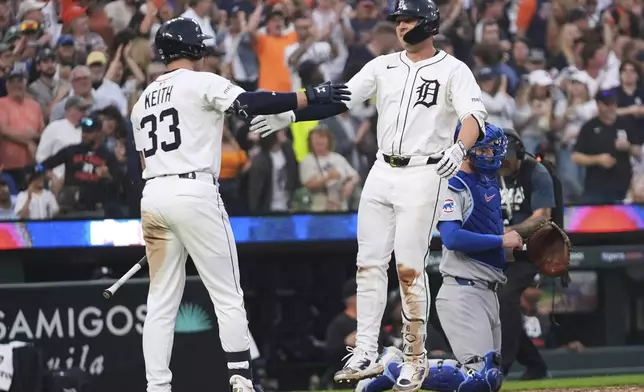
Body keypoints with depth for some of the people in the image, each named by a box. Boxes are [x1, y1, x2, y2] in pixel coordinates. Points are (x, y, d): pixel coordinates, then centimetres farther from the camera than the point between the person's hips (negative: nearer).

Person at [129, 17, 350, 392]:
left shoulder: (143, 100, 19)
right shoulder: (202, 83, -1)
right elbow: (250, 104, -16)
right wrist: (310, 96, -15)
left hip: (153, 196, 6)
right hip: (194, 193, -6)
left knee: (162, 303, 8)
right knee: (228, 297, 0)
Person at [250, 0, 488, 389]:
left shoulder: (453, 71, -5)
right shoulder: (383, 66, 11)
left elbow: (475, 115, -19)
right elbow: (339, 100, 6)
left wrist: (459, 149, -39)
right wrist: (290, 116, -6)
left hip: (423, 175, -5)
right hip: (382, 172, 5)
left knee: (410, 268, -7)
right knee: (370, 264, 2)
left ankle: (416, 358, 5)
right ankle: (366, 354, 5)